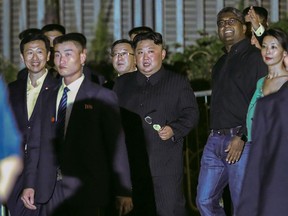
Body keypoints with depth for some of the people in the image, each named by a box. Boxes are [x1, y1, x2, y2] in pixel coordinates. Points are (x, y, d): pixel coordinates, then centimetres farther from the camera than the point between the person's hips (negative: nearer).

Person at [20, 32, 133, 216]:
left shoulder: (103, 97, 0)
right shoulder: (47, 98, 16)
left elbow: (117, 147, -2)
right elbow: (37, 144, 14)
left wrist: (122, 192, -6)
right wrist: (30, 184, 5)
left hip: (86, 194, -4)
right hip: (49, 193, 4)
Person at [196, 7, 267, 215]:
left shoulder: (254, 57, -5)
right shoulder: (221, 63, 22)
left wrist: (241, 137, -18)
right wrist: (214, 136, 15)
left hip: (242, 141, -8)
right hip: (215, 140, 8)